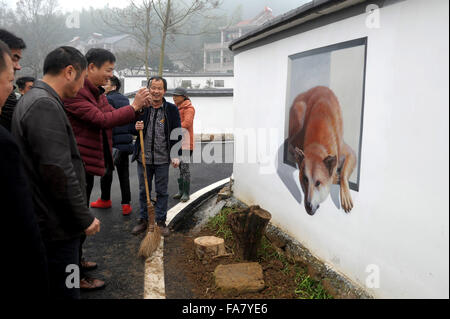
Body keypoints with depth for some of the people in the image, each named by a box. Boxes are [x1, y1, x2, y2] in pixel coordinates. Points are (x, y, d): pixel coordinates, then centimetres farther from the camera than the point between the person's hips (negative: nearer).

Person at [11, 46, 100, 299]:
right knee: (64, 290, 1)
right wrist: (85, 219, -15)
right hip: (56, 226, -10)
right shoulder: (45, 106, -19)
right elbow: (59, 171, -25)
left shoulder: (33, 100, 14)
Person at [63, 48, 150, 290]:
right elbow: (102, 120, -25)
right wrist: (134, 107, -20)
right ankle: (77, 278, 9)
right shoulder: (75, 93, -19)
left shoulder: (97, 93, 14)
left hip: (87, 163, 10)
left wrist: (137, 107, -1)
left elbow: (112, 117, 14)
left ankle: (76, 261, 38)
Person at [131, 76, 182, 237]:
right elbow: (132, 128, 12)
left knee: (162, 192, 7)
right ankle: (143, 220, 26)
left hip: (163, 159, -1)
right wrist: (136, 128, -13)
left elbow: (177, 134, 3)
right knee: (143, 191, 12)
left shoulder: (172, 109, 0)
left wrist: (176, 155, -4)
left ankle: (161, 221, 20)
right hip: (144, 157, 2)